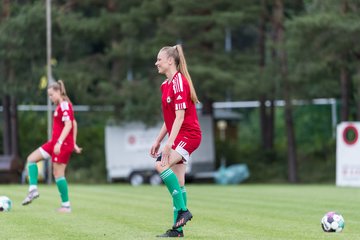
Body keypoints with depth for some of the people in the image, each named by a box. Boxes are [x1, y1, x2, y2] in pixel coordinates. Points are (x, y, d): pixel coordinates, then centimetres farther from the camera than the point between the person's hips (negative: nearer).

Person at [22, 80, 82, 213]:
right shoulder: (61, 106, 15)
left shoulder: (64, 105, -14)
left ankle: (66, 205, 2)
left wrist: (59, 142, -30)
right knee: (31, 158, 6)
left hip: (63, 144, -10)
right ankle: (33, 189, -4)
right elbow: (74, 124, 21)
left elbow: (69, 125, -24)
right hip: (55, 142, 10)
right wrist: (73, 143, 24)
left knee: (58, 173, -5)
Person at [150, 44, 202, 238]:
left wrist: (169, 144, -25)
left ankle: (183, 210, -19)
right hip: (179, 136, 10)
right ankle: (178, 228, 9)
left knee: (161, 165, -25)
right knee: (178, 182, 7)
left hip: (188, 134, -10)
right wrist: (158, 141, 17)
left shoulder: (179, 82, -14)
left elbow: (180, 115, -21)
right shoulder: (166, 84, 14)